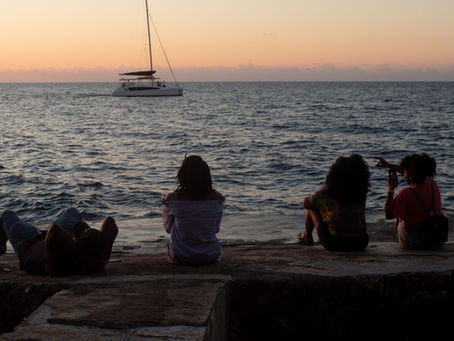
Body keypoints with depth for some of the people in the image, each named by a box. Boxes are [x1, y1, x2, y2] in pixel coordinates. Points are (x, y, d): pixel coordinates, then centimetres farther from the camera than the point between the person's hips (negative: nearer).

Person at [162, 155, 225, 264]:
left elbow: (168, 228, 1)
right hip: (211, 256, 1)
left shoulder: (171, 199, -17)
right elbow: (216, 229, 4)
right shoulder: (217, 198, -12)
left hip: (181, 257, -1)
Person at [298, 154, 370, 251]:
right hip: (361, 244, 3)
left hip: (336, 245, -3)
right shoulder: (362, 193, -2)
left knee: (311, 207, 17)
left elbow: (305, 203, 7)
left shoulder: (327, 193, -12)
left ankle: (307, 236, 39)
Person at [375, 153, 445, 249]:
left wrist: (390, 189, -4)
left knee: (400, 214, 26)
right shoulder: (433, 185, -5)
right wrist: (389, 165, 22)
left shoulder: (406, 194, -23)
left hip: (412, 243, -4)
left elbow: (388, 215, -10)